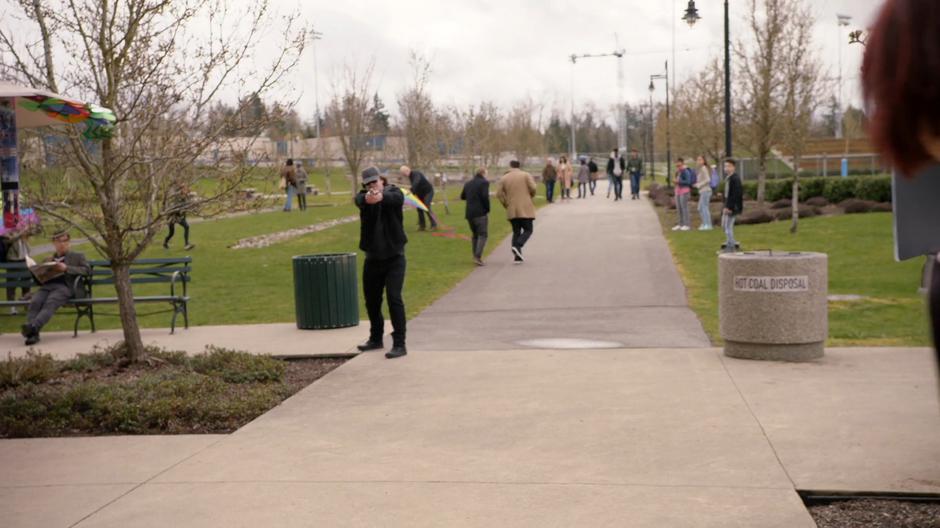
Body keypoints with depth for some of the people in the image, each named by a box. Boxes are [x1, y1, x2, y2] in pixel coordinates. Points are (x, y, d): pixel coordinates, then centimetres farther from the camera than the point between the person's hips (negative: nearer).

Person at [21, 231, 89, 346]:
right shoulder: (47, 260, 35)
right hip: (46, 286, 4)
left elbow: (86, 270, 6)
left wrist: (66, 268, -5)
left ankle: (34, 326, -57)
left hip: (64, 286, -4)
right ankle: (32, 333, -42)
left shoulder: (77, 256, 24)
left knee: (50, 303, -36)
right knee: (34, 302, -31)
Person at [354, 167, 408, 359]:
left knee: (394, 298, -14)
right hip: (373, 256, 4)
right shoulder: (364, 197, 1)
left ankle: (399, 344, -10)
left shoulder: (394, 193, -4)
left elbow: (396, 198, -29)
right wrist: (367, 199, -50)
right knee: (371, 299, 13)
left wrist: (381, 197, -53)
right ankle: (376, 339, 32)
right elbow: (359, 200, -24)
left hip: (394, 256, -4)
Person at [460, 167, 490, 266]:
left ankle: (476, 257, 15)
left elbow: (462, 197, 22)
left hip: (469, 213, 6)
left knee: (475, 235, 17)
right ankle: (478, 257, -17)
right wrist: (487, 210, -7)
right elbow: (485, 197, -16)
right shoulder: (484, 183, -5)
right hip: (481, 213, -6)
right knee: (482, 235, -4)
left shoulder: (468, 184, 14)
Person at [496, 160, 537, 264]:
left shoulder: (504, 178, 7)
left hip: (512, 211, 3)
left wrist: (506, 204, 10)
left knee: (516, 232, 11)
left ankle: (517, 257, 4)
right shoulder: (526, 175, 0)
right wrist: (530, 196, 8)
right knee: (528, 230, 5)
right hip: (525, 209, -3)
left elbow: (499, 194, 1)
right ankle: (517, 246, -20)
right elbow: (533, 188, -12)